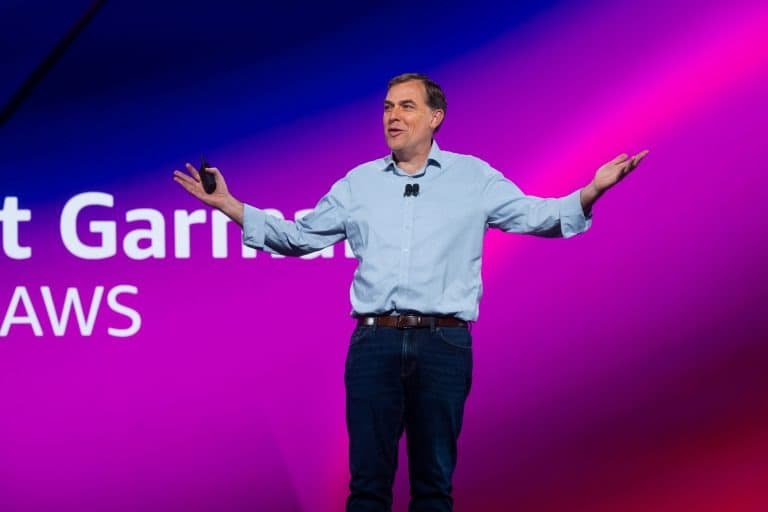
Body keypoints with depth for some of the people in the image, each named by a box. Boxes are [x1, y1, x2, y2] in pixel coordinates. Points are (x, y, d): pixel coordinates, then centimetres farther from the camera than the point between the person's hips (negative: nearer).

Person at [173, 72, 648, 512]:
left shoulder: (474, 177, 8)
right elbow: (299, 237, 18)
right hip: (374, 342, 2)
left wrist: (591, 191, -16)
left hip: (444, 344, -1)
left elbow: (536, 216, 2)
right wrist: (229, 205, 9)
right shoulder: (359, 182, 14)